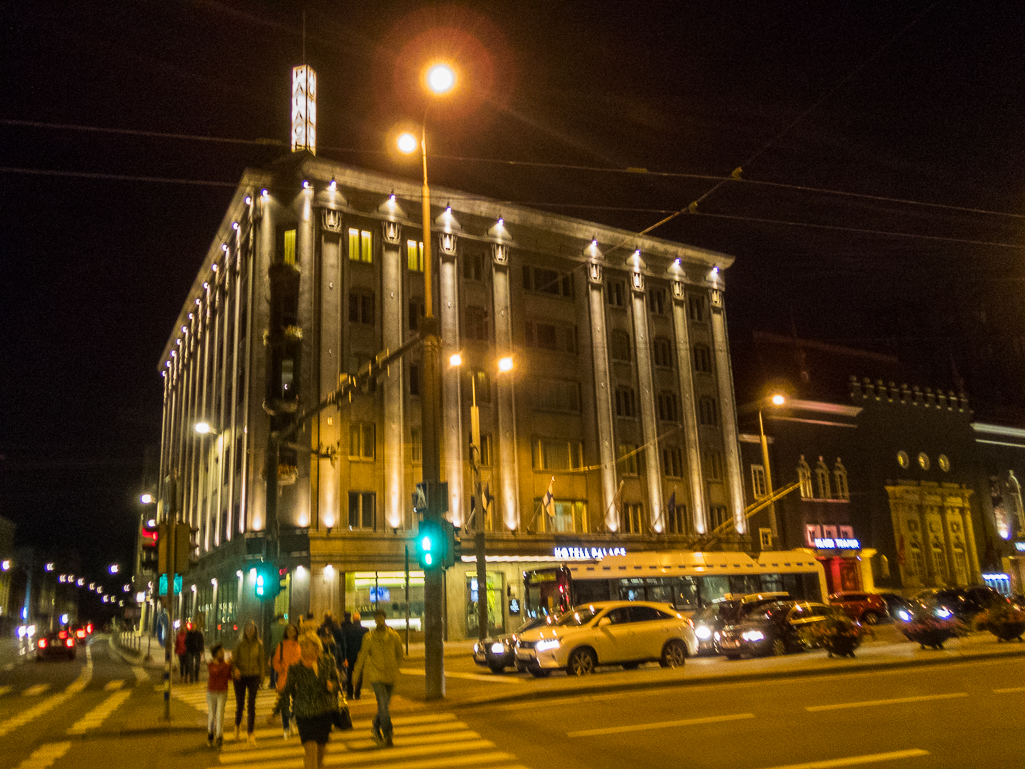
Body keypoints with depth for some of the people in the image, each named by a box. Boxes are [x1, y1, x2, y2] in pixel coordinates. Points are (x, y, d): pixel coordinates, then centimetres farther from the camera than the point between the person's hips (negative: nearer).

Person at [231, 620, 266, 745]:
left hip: (253, 676, 0)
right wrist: (235, 669, -23)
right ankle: (237, 725, 40)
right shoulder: (240, 644, -2)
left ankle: (250, 732, 1)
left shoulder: (258, 644, 1)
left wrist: (261, 678, 6)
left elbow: (261, 661, 6)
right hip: (240, 677, 0)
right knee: (239, 703, 11)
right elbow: (233, 659, -2)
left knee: (251, 704, -6)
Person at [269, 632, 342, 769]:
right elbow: (286, 691, -3)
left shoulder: (328, 661, -2)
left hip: (326, 712, 3)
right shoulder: (296, 668, -9)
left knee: (321, 747, 14)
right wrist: (275, 712, -5)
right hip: (305, 713, -3)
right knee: (310, 748, -12)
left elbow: (336, 679, 12)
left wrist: (332, 685, -10)